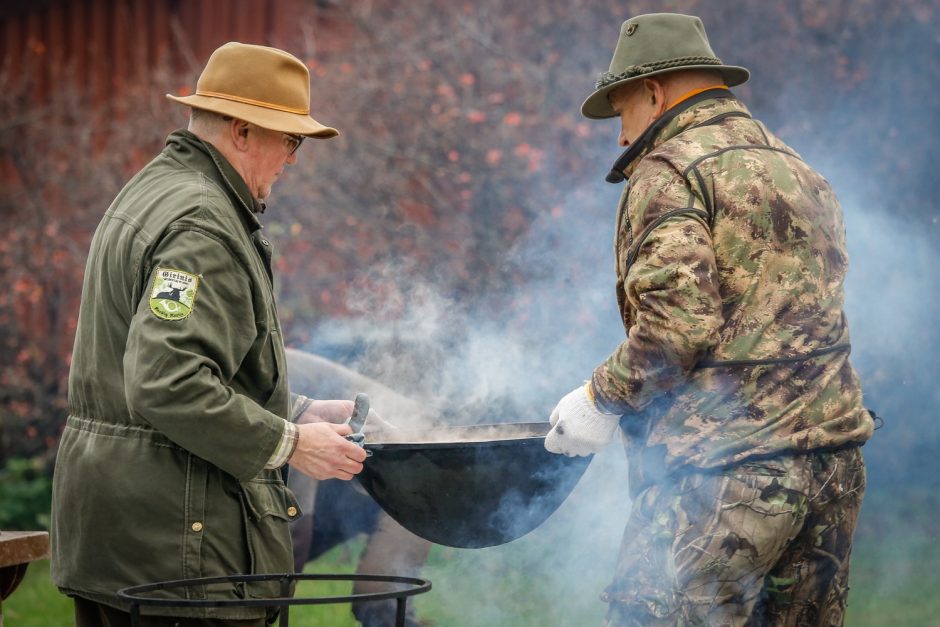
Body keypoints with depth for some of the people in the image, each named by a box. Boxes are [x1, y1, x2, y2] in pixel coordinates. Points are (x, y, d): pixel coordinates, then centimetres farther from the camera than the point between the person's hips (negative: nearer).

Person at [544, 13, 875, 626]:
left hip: (724, 467, -8)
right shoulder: (803, 173, 20)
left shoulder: (667, 171, -6)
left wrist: (602, 398, -6)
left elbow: (676, 320, -18)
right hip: (835, 460, 8)